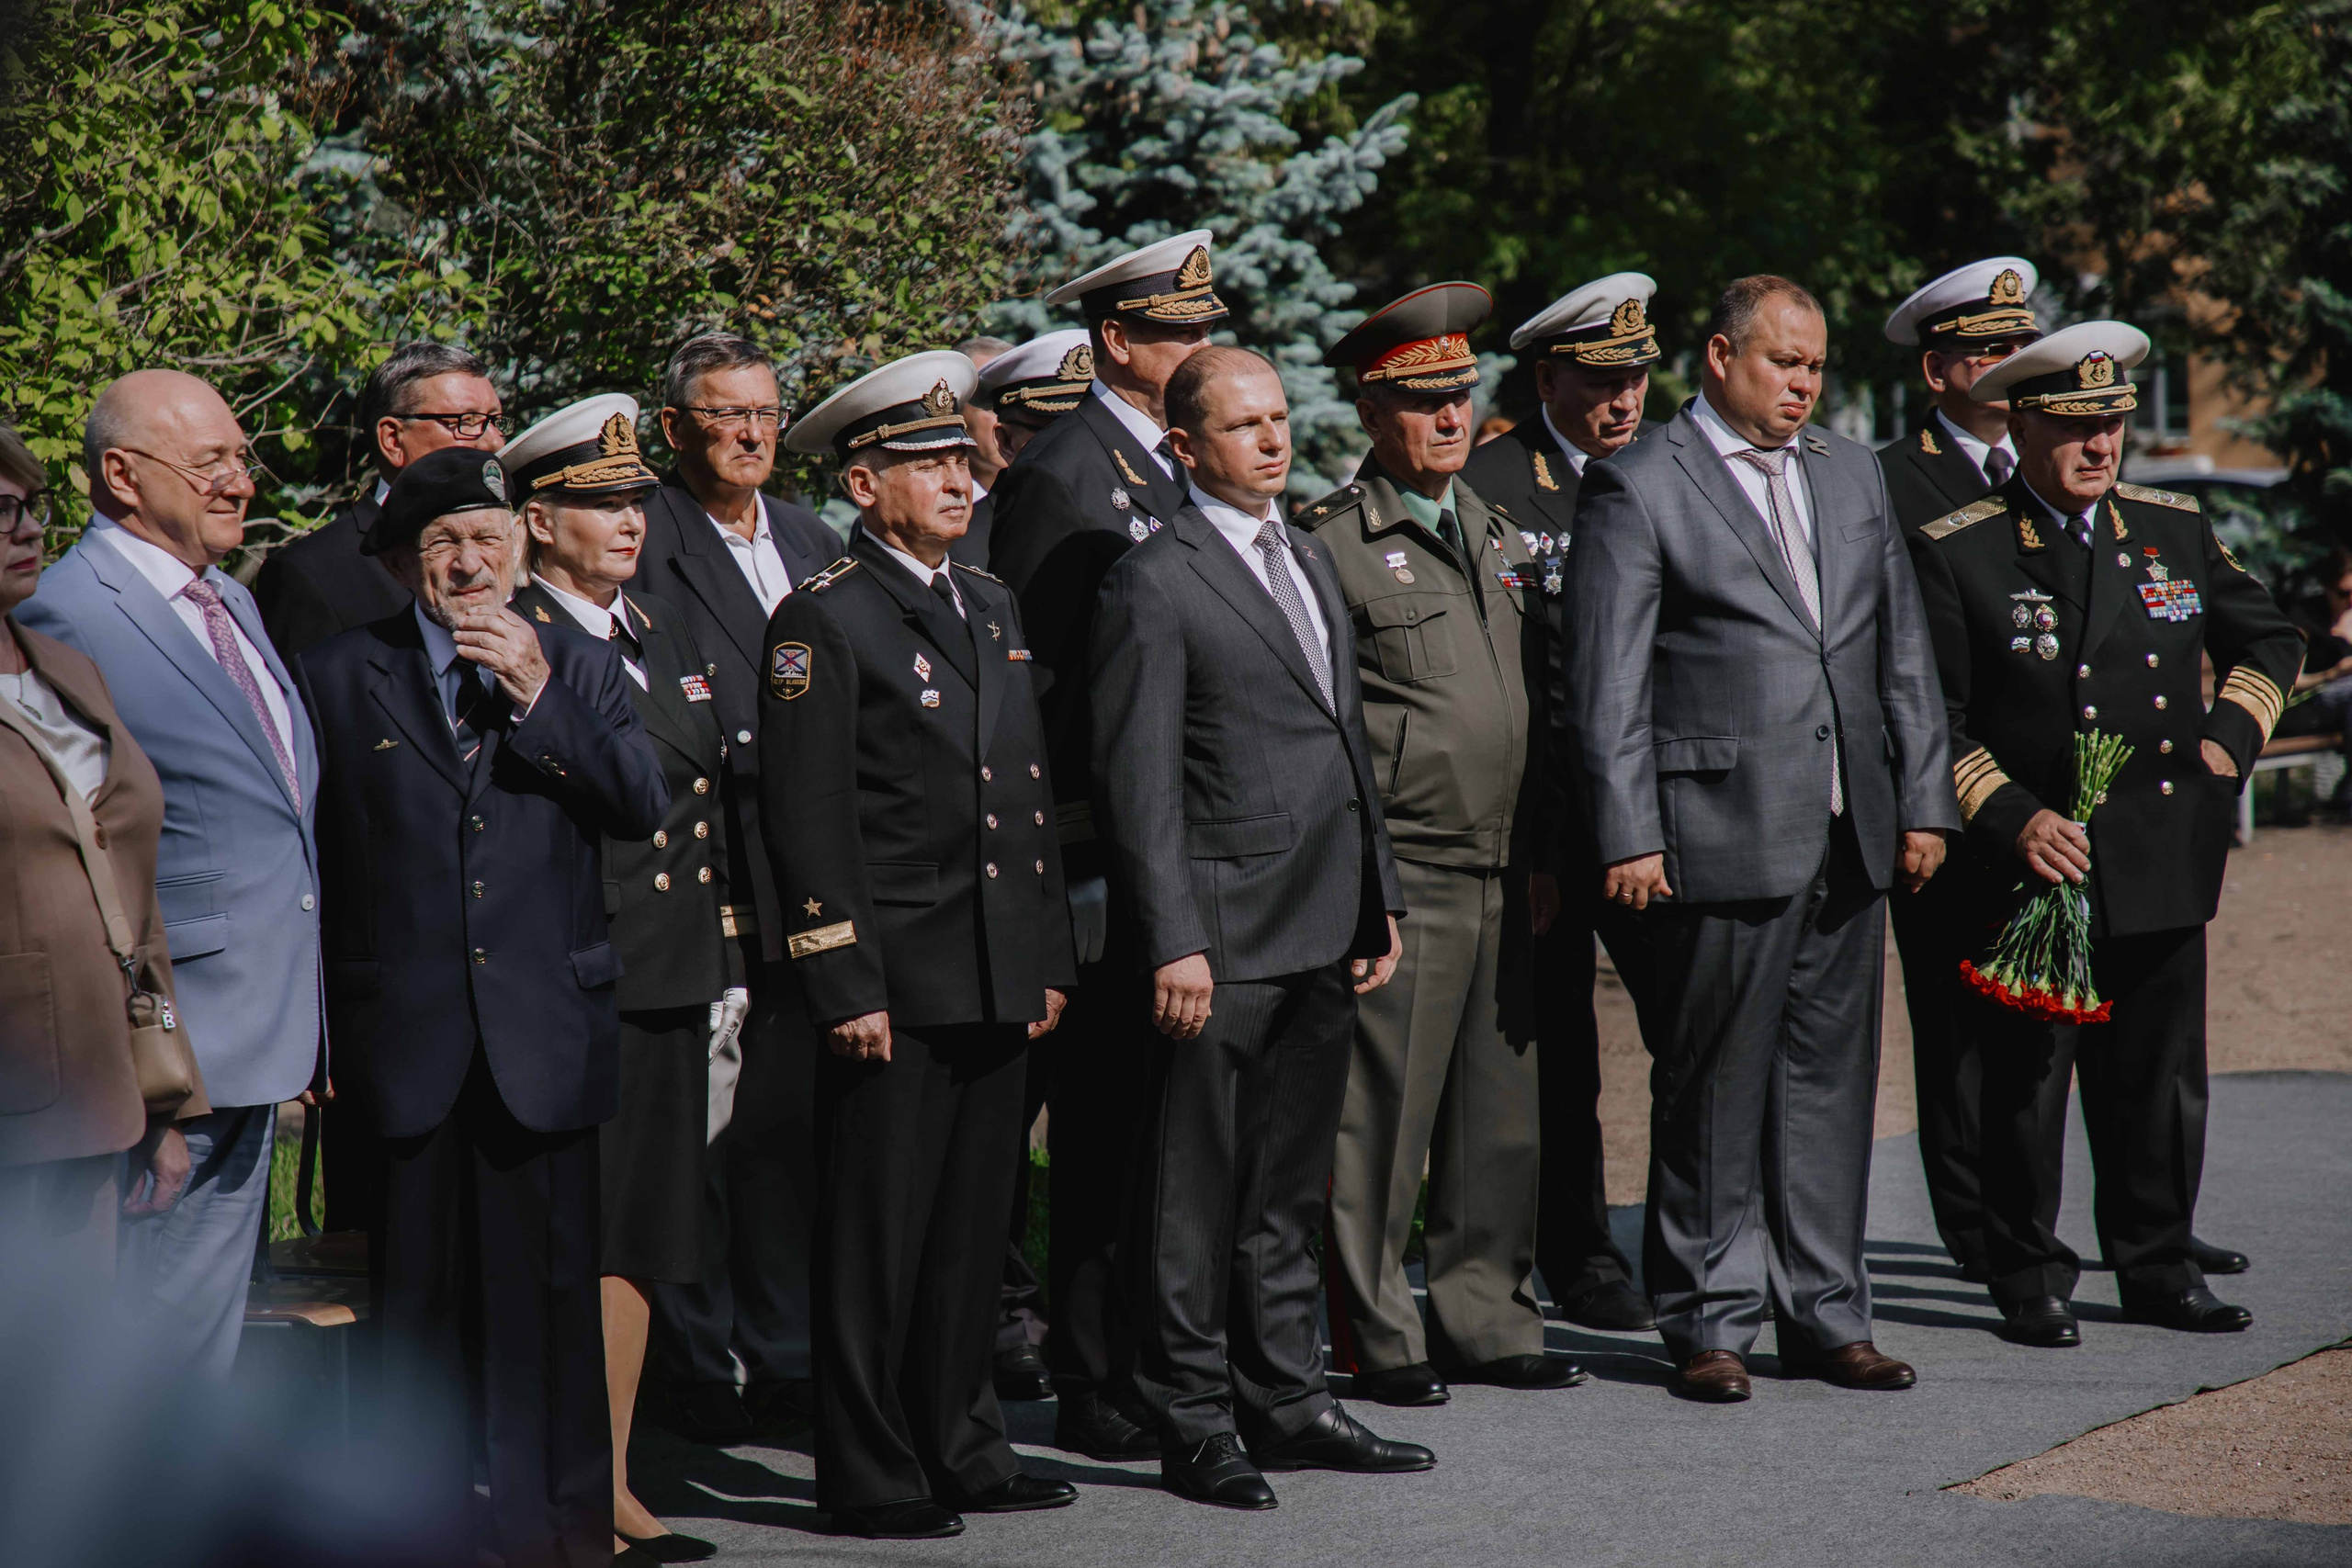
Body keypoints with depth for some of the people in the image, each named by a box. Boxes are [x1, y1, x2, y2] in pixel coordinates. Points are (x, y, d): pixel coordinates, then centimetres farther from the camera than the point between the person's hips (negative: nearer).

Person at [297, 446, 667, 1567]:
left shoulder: (581, 668, 10)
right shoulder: (338, 678, 7)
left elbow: (643, 806, -3)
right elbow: (310, 860, 7)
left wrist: (537, 700, -12)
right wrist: (312, 1030, 4)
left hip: (544, 1039, 1)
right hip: (406, 1039, -1)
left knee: (551, 1282, 2)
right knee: (419, 1287, 4)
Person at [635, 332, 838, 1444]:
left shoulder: (816, 546, 17)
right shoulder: (643, 543, -6)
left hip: (804, 892, 6)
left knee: (794, 1125, 11)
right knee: (698, 1135, -1)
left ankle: (784, 1357, 19)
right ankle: (695, 1369, 7)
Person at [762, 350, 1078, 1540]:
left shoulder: (991, 607, 16)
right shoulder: (825, 619, -8)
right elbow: (806, 816, -12)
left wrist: (1051, 957, 15)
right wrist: (845, 985, -16)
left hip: (1000, 982, 7)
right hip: (895, 982, -7)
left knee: (973, 1230, 13)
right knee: (878, 1240, -2)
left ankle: (960, 1449, 22)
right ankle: (869, 1476, 5)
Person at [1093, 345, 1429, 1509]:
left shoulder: (1308, 561, 16)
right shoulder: (1155, 583, -9)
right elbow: (1137, 779, -13)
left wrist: (1378, 898, 18)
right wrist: (1172, 942, -18)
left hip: (1322, 931, 8)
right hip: (1224, 933, -8)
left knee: (1288, 1191, 16)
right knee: (1192, 1198, -1)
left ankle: (1286, 1405, 24)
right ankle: (1192, 1424, 6)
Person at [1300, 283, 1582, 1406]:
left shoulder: (1496, 533, 17)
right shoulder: (1332, 542, -5)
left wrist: (1545, 855, 17)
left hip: (1506, 878, 7)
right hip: (1399, 879, -7)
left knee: (1505, 1113, 10)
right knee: (1383, 1118, -3)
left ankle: (1486, 1322, 19)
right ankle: (1382, 1341, 5)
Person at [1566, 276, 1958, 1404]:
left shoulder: (1852, 475, 15)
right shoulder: (1638, 487, -3)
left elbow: (1902, 649, 17)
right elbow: (1607, 679, -7)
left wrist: (1923, 799, 10)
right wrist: (1627, 833, -13)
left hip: (1851, 836, 6)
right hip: (1721, 834, -6)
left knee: (1831, 1079, 9)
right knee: (1713, 1091, 0)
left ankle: (1825, 1317, 17)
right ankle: (1709, 1320, 9)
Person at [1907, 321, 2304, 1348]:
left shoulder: (2176, 531, 9)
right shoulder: (1956, 553, -5)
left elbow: (2268, 640, 22)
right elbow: (1932, 719, -5)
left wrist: (2231, 736, 7)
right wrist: (2013, 818, -15)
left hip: (2164, 867, 4)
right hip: (2033, 866, -4)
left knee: (2163, 1080, 9)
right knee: (2025, 1082, 1)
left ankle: (2159, 1269, 22)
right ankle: (2029, 1280, 12)